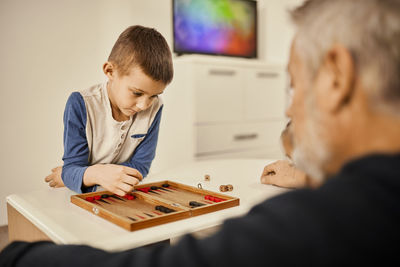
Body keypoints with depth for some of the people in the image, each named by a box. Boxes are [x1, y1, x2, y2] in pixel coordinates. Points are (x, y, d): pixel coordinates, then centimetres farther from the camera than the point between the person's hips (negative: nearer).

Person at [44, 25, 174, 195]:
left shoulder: (154, 108, -9)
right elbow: (72, 167, -16)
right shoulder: (81, 105, -14)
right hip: (83, 200, 0)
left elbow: (140, 166, -8)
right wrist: (95, 174, -40)